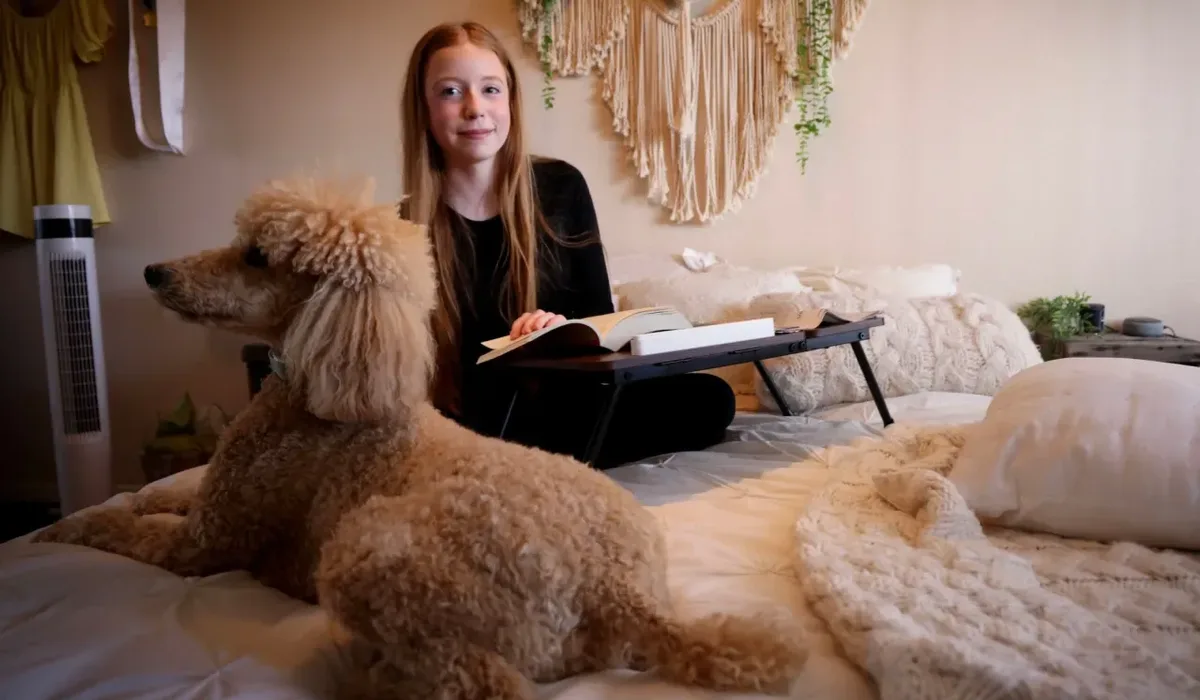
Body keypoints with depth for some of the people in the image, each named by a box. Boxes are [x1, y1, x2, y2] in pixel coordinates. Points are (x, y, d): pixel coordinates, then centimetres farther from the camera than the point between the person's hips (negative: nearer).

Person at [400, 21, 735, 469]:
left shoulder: (561, 186, 1)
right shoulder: (406, 227, -5)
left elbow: (601, 314, 7)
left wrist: (565, 328, -17)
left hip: (568, 399, 4)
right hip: (474, 422, -3)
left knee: (710, 399, -19)